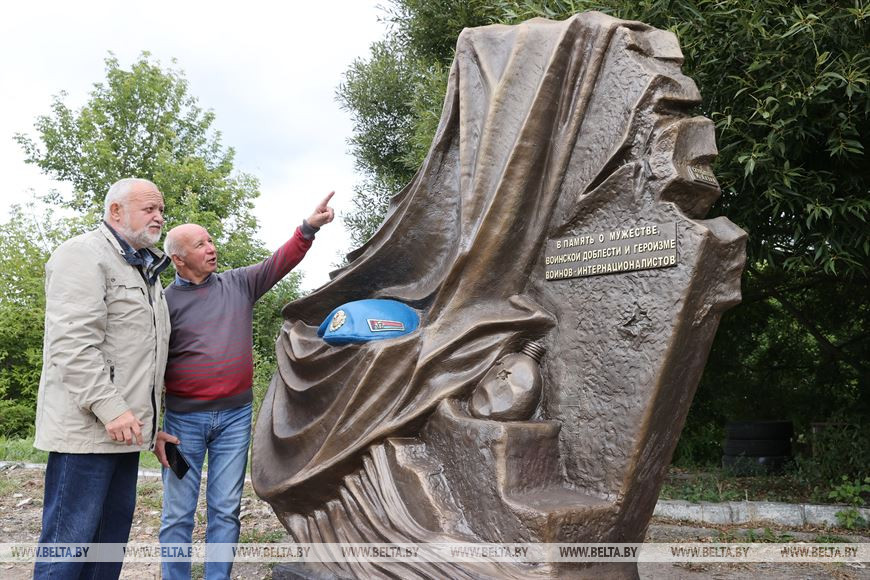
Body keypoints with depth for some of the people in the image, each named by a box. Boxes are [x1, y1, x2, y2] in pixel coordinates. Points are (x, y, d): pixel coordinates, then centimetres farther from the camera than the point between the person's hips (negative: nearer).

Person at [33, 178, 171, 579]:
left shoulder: (144, 268, 21)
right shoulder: (84, 255, -8)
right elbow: (74, 343, -19)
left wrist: (150, 420, 21)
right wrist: (110, 408, -23)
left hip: (125, 425, 9)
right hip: (87, 426, -9)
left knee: (114, 527, 12)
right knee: (70, 535, -4)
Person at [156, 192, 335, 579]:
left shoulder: (239, 284, 6)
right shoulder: (164, 302, -4)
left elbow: (278, 263, 0)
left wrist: (309, 227, -16)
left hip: (235, 416, 3)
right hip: (184, 419, -2)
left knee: (226, 511, 8)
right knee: (178, 514, 4)